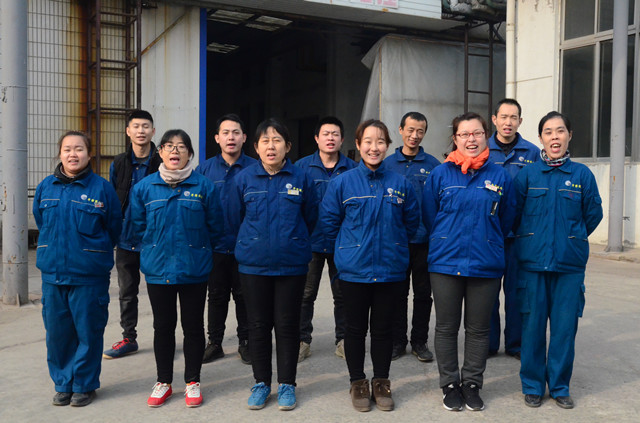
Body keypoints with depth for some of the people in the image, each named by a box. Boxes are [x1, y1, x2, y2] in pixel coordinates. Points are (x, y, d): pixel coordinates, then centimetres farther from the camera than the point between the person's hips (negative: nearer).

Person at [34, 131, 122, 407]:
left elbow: (114, 229, 2)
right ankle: (63, 384, 28)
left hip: (89, 276, -3)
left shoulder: (102, 188, -6)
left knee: (88, 332, 4)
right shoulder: (45, 188, 5)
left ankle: (85, 385, 21)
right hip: (52, 273, 4)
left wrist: (94, 253, 7)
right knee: (57, 332, 11)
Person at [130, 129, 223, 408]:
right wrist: (155, 249, 6)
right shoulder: (144, 187, 0)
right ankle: (163, 382, 27)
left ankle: (193, 382, 24)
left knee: (193, 325, 9)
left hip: (194, 270, -1)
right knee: (163, 326, 13)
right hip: (157, 269, 2)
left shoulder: (204, 186, -5)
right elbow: (138, 227, 7)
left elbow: (214, 227, 1)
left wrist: (198, 251, 4)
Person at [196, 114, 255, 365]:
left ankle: (245, 342, 24)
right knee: (217, 296, 12)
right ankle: (214, 342, 25)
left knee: (244, 296, 10)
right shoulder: (205, 169, 3)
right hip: (216, 246, 1)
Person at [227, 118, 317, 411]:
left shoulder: (301, 178, -3)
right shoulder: (243, 179, -1)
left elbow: (310, 219, 7)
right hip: (253, 266, 1)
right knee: (258, 325, 10)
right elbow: (234, 220, 8)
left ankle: (287, 384, 22)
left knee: (287, 325, 7)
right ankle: (261, 383, 26)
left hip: (291, 265, -1)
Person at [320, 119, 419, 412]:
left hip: (390, 269, 1)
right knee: (355, 329, 11)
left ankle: (381, 382, 28)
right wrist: (352, 245, 4)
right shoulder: (343, 182, -5)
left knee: (383, 329, 12)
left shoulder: (400, 184, 0)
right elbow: (328, 221, 1)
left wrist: (392, 244, 9)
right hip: (354, 269, -1)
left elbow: (412, 222, 11)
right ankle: (357, 382, 27)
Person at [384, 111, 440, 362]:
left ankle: (420, 341, 22)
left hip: (424, 240, 0)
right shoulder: (387, 164, 3)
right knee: (397, 293, 9)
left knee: (423, 293, 9)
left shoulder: (433, 165, 2)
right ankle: (397, 341, 21)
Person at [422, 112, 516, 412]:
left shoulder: (499, 176, 2)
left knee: (478, 329, 10)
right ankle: (450, 385, 23)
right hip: (445, 262, 0)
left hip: (486, 264, 1)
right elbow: (429, 217, 7)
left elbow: (506, 219, 12)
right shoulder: (440, 174, 0)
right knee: (446, 328, 8)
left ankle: (472, 384, 25)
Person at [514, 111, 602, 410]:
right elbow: (512, 214, 5)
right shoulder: (527, 174, 0)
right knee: (532, 326, 5)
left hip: (570, 264, 1)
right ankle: (532, 385, 21)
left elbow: (593, 214, 11)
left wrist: (572, 238, 15)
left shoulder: (582, 174, 2)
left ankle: (559, 386, 22)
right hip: (532, 262, -1)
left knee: (565, 327, 5)